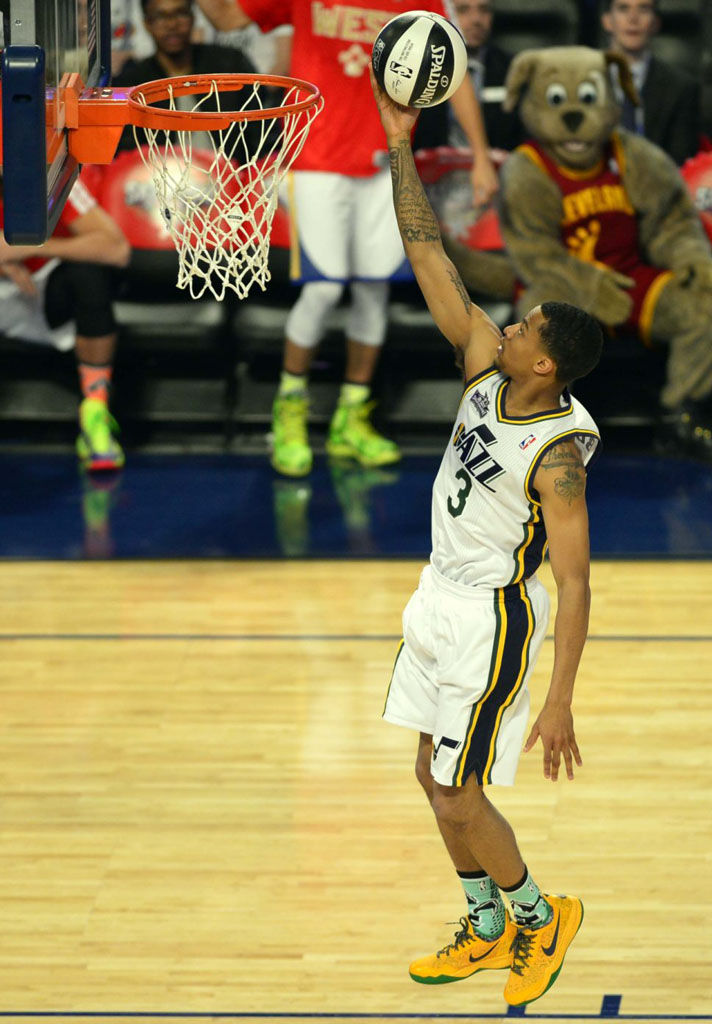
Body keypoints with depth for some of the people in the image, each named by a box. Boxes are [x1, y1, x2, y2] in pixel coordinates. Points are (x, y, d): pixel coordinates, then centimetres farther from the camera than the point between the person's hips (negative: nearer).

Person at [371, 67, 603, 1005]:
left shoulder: (559, 450, -26)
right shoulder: (487, 364, -8)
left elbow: (574, 582, -26)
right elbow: (432, 261, -4)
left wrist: (559, 702, -28)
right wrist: (400, 149, -9)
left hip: (494, 620, -8)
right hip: (441, 598, 8)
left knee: (459, 796, -2)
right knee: (435, 776, 16)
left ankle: (543, 916, 21)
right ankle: (488, 931, 31)